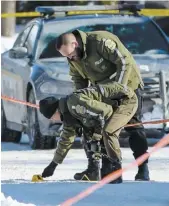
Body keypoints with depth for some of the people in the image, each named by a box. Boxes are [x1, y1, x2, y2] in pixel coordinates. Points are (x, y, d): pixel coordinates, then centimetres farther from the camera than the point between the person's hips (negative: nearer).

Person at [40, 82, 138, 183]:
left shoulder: (73, 102, -24)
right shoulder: (68, 112, 8)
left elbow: (104, 111, -26)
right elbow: (66, 139, 21)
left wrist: (96, 134, -12)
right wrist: (53, 164, 26)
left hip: (127, 99, -10)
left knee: (108, 132, -24)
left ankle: (116, 171, -18)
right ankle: (95, 171, 12)